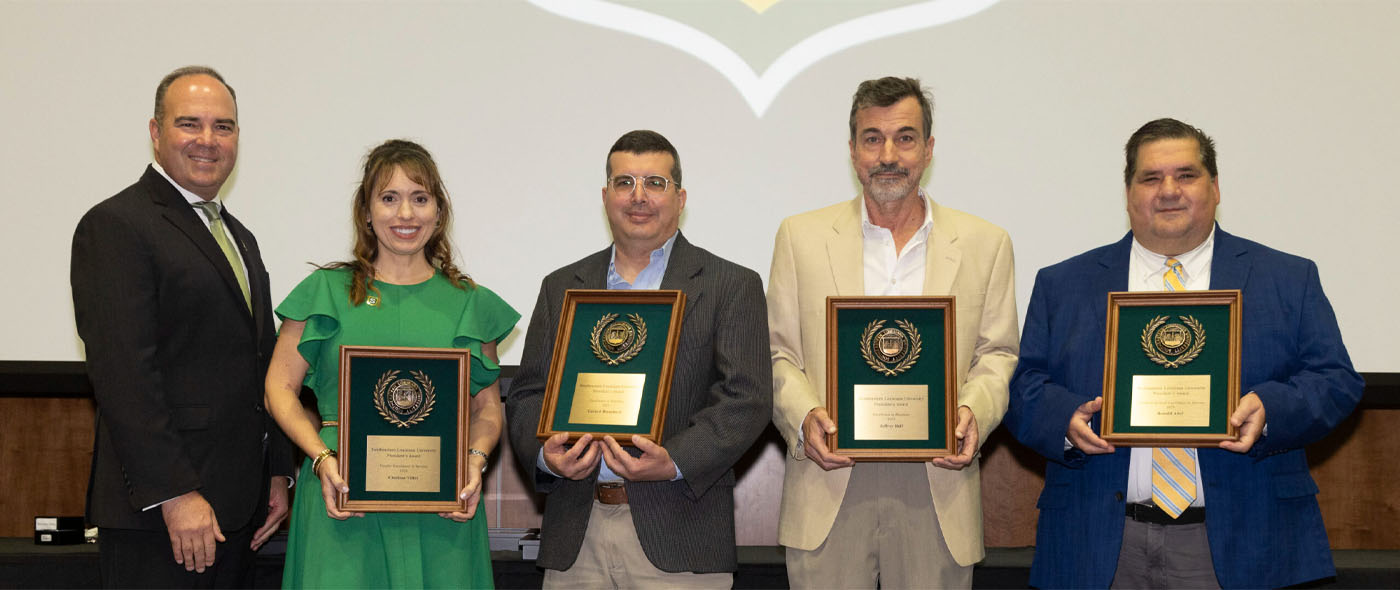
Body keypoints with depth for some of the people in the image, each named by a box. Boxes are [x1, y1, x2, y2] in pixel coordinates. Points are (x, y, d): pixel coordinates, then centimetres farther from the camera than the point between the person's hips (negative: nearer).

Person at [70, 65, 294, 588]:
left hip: (236, 506, 8)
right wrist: (174, 495, -21)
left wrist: (277, 473, 15)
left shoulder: (238, 236, 19)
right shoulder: (115, 226, -9)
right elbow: (122, 373, -17)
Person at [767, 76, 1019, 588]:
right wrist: (804, 416, -12)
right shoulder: (800, 237, 7)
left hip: (937, 490, 1)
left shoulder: (985, 244, 8)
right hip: (829, 486, 0)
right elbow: (779, 354, 7)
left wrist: (974, 412, -11)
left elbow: (997, 354, 9)